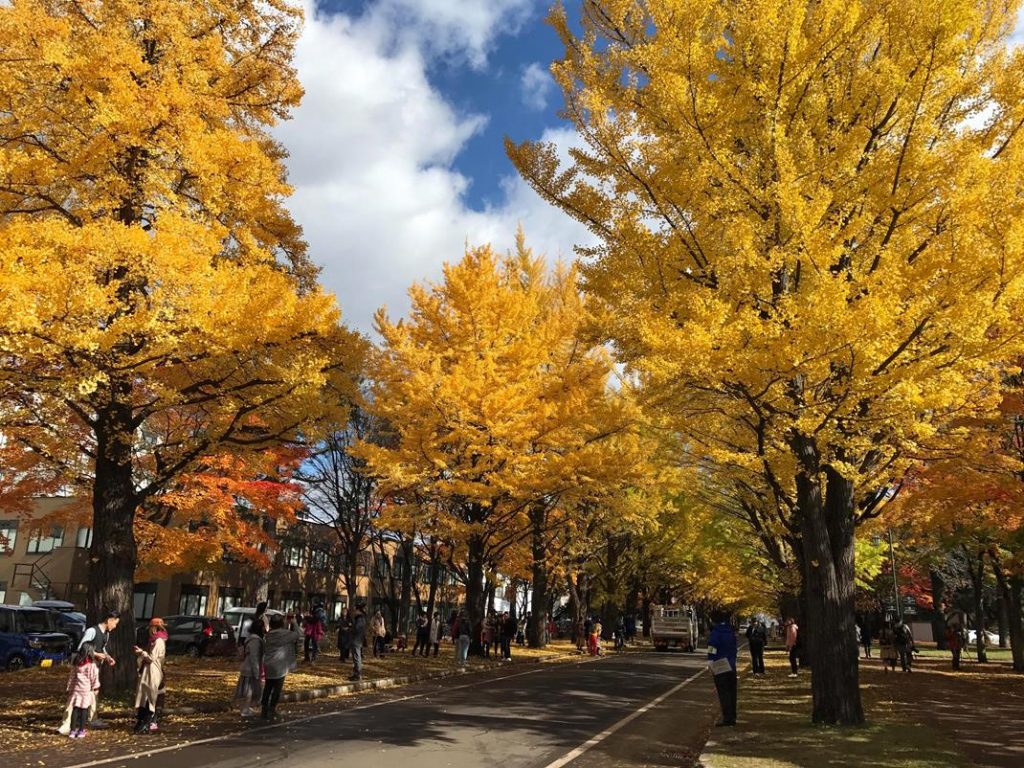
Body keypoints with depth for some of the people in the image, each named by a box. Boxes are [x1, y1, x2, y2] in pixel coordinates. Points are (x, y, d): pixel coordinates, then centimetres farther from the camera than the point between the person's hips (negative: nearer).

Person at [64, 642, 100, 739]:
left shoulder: (75, 662, 6)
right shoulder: (92, 664, -8)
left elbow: (72, 675, 12)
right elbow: (94, 677, -5)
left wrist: (69, 688, 19)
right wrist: (95, 687, 6)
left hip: (76, 688, 4)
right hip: (87, 689, -4)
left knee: (75, 709, 8)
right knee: (84, 709, 3)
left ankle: (72, 730, 11)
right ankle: (81, 730, 6)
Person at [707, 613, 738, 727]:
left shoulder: (715, 632, -12)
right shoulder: (731, 632, 11)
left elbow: (712, 650, -17)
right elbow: (734, 649, 17)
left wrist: (710, 664, -12)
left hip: (720, 667, -7)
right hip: (731, 667, 7)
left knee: (723, 693, -4)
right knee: (731, 692, 11)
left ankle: (727, 717, -8)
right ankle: (732, 717, 14)